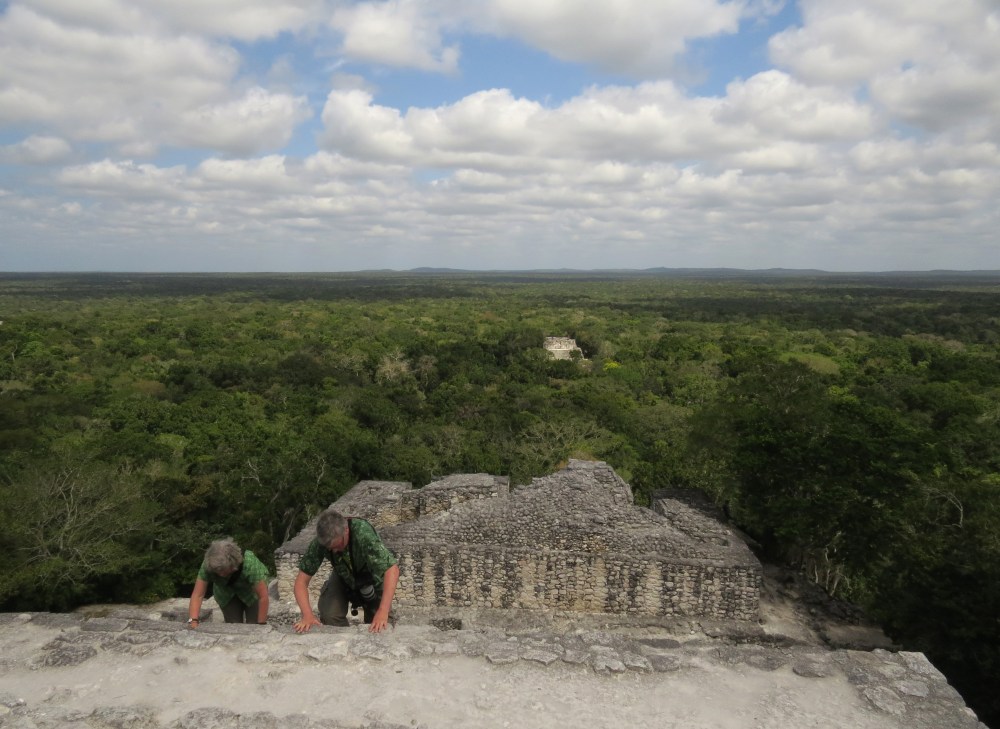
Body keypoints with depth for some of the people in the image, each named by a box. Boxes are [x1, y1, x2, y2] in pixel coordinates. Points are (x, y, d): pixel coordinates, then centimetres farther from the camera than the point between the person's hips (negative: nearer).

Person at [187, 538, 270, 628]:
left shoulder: (250, 563, -40)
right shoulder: (208, 565, -32)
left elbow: (263, 597, -35)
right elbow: (197, 595, -31)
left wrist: (261, 625, -31)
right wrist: (193, 621, -43)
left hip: (253, 591, -2)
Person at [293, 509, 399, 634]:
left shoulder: (364, 534, -41)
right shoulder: (320, 542, -30)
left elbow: (392, 570, -46)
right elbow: (301, 580, -24)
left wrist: (383, 612, -53)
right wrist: (307, 615, -39)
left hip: (373, 576, -2)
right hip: (343, 576, 2)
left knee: (378, 626, -9)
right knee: (329, 616, -18)